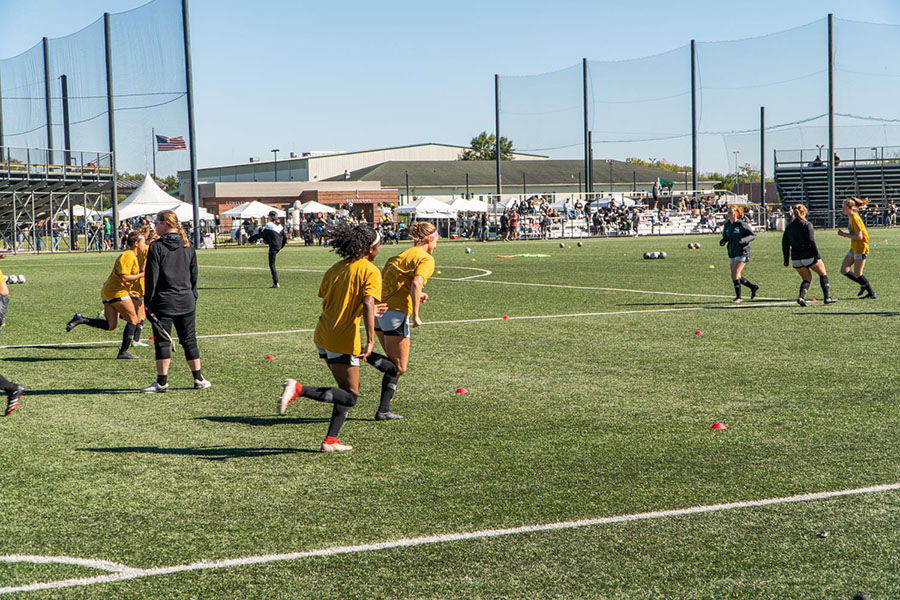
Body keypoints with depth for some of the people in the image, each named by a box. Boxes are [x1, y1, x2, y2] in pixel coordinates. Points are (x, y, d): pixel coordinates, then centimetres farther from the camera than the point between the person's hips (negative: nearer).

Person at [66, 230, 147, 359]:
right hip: (117, 293, -10)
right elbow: (123, 277, -22)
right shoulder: (128, 256, -12)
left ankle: (80, 319, -6)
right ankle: (123, 352, 1)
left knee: (110, 325, 3)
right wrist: (142, 275, -17)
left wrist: (128, 291, 20)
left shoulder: (131, 256, 20)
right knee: (133, 320, -1)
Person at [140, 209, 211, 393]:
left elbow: (151, 277, -10)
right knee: (189, 340, 11)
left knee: (162, 341, 0)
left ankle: (162, 382, 0)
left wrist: (148, 301, -5)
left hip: (163, 302, -5)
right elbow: (194, 275, 13)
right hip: (186, 302, 5)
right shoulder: (187, 246, 7)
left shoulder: (156, 247, -9)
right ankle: (199, 379, 14)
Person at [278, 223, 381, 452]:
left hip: (322, 334, 8)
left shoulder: (336, 268, 11)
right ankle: (299, 389, -17)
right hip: (344, 340, -8)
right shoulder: (371, 271, -9)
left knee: (349, 388, 19)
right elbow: (368, 305, -22)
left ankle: (331, 441, 14)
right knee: (350, 396, 1)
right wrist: (370, 341, -26)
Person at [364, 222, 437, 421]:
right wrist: (415, 314, -18)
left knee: (395, 365, 16)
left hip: (379, 312, 9)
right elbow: (416, 283, -20)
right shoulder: (426, 259, -3)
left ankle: (383, 410, 12)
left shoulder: (401, 255, 21)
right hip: (396, 313, -9)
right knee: (398, 368, 1)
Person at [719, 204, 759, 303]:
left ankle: (738, 297, -3)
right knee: (736, 276, 10)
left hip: (742, 252, -7)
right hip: (732, 254, 8)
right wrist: (722, 241, -4)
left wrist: (744, 240, -24)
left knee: (734, 275, -14)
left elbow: (753, 235, -7)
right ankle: (753, 287, 30)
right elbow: (725, 237, 18)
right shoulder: (727, 225, 6)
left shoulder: (741, 225, -13)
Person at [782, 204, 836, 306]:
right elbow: (811, 241, -16)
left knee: (807, 278, 18)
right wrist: (817, 256, -12)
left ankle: (801, 296, -8)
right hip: (808, 256, -5)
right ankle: (827, 298, 11)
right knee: (823, 274, 15)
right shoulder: (807, 225, -9)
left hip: (795, 259, 5)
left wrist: (786, 260, 13)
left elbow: (785, 244, 8)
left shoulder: (789, 227, 7)